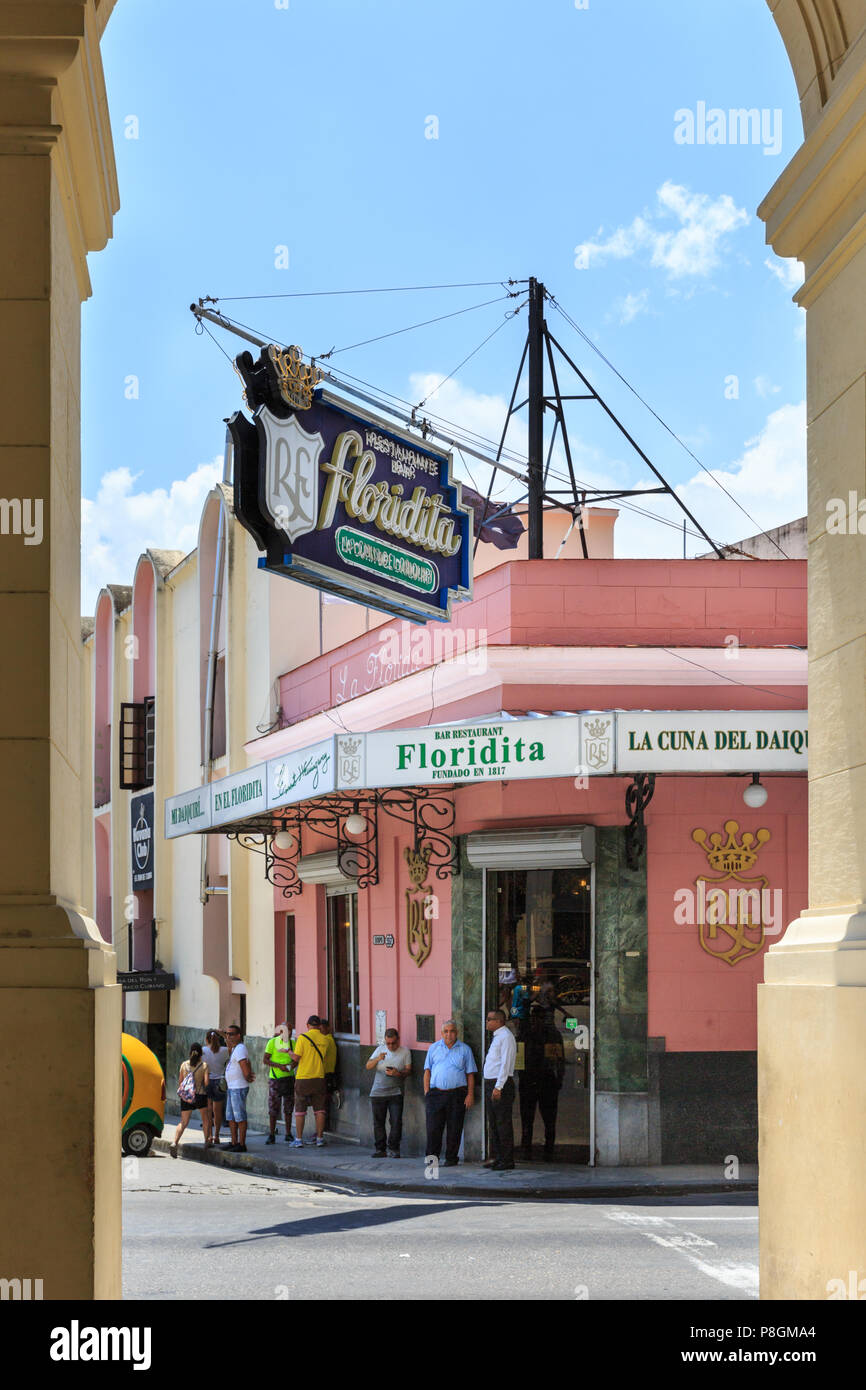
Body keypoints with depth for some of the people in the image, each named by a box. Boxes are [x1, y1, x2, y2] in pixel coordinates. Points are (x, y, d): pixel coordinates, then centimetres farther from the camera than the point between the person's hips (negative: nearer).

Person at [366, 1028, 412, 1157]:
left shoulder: (405, 1051, 4)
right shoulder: (380, 1049, 10)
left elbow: (408, 1070, -1)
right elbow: (368, 1066, 7)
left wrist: (398, 1074, -22)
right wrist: (377, 1059, -13)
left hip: (395, 1092, -2)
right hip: (378, 1092, 2)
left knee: (396, 1121, -8)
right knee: (378, 1122, 2)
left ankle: (393, 1149, 0)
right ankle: (379, 1149, 10)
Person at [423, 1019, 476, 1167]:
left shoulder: (465, 1050, 8)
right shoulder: (434, 1048, 12)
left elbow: (470, 1074, 7)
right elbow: (427, 1071, 12)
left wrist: (470, 1095, -2)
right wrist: (427, 1092, 2)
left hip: (456, 1094, -1)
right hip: (436, 1093, 1)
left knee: (454, 1129, 1)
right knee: (433, 1127, -4)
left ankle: (451, 1158, 10)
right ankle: (432, 1156, 6)